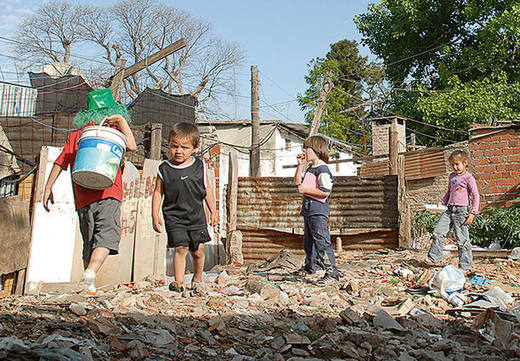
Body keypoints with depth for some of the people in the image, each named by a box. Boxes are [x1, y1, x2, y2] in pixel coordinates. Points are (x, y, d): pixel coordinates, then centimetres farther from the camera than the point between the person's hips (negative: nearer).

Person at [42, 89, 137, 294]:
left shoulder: (74, 136, 17)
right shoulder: (112, 130, 7)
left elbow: (59, 163, 10)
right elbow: (131, 146, -3)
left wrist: (48, 187, 11)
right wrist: (122, 120, 4)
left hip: (82, 199, 4)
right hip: (108, 194, -4)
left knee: (89, 242, 13)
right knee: (107, 236, -10)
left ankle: (89, 284, 15)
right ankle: (90, 273, -32)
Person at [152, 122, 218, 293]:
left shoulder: (200, 167, 2)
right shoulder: (164, 169, -1)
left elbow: (207, 190, 10)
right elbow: (158, 192, 4)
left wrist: (213, 211, 10)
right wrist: (155, 215, -1)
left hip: (197, 216, 1)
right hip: (174, 216, -1)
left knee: (198, 249, 4)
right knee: (180, 247, -12)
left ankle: (197, 278, 26)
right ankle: (178, 281, 0)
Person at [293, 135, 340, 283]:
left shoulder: (322, 169, -14)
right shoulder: (310, 168, 16)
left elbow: (325, 192, -22)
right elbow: (297, 182, 20)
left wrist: (306, 189, -19)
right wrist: (300, 165, 13)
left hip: (318, 211, -10)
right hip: (308, 209, 10)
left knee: (321, 241, -13)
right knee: (308, 240, 21)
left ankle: (332, 272, -11)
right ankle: (310, 266, 38)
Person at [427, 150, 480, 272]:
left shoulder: (468, 177, -5)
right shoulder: (452, 176, 15)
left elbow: (475, 196, -7)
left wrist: (473, 213, -12)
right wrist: (442, 202, 13)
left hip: (461, 211, -6)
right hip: (450, 209, 7)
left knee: (462, 240, -2)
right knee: (438, 232, 0)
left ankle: (465, 266, 7)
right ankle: (435, 258, 10)